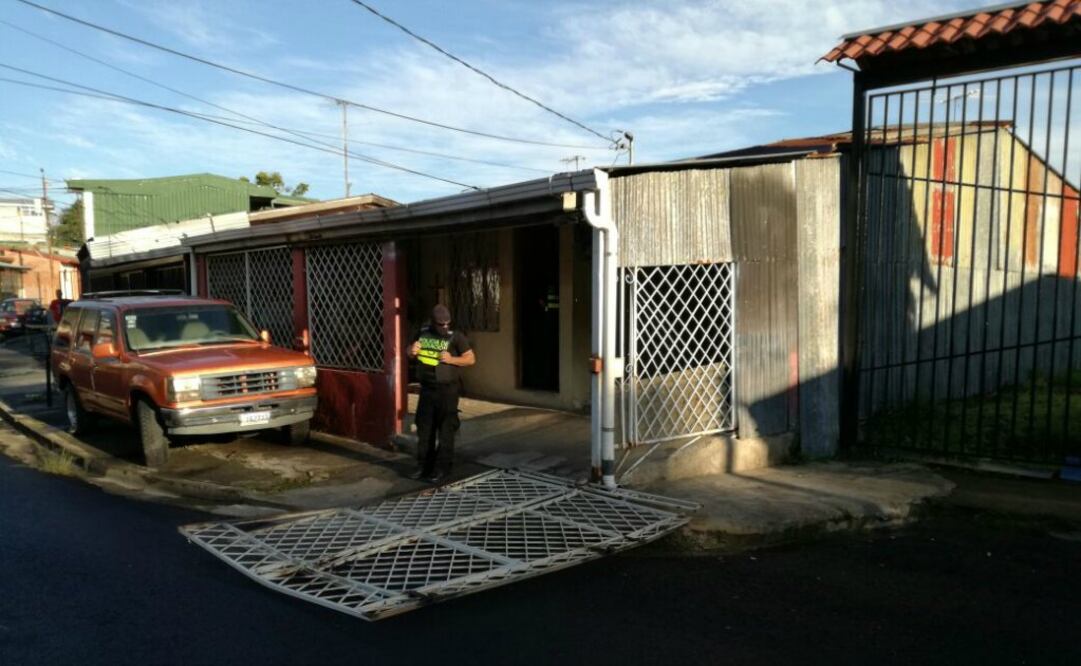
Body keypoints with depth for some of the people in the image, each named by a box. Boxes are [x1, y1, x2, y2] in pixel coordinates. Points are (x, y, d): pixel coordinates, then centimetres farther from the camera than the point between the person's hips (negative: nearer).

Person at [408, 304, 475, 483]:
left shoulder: (455, 337, -10)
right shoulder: (423, 333, 3)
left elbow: (471, 359, -9)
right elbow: (410, 352, 18)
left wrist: (451, 359, -23)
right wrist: (412, 351, -6)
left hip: (447, 389, -5)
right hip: (427, 388, 5)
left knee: (446, 429, 0)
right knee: (424, 427, 11)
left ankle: (442, 468, 8)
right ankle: (424, 465, 22)